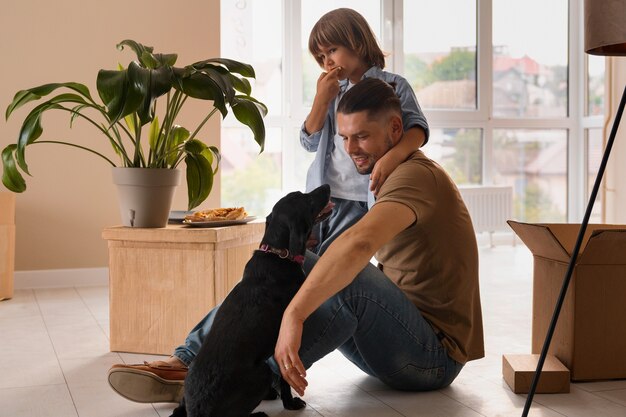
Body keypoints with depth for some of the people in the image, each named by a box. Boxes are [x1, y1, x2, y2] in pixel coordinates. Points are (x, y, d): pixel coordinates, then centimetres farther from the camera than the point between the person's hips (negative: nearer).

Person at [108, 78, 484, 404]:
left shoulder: (416, 175, -18)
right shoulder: (397, 176, 16)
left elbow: (358, 244, -37)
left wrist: (293, 315, -44)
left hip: (435, 355, -9)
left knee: (347, 280, -37)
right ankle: (186, 363, -14)